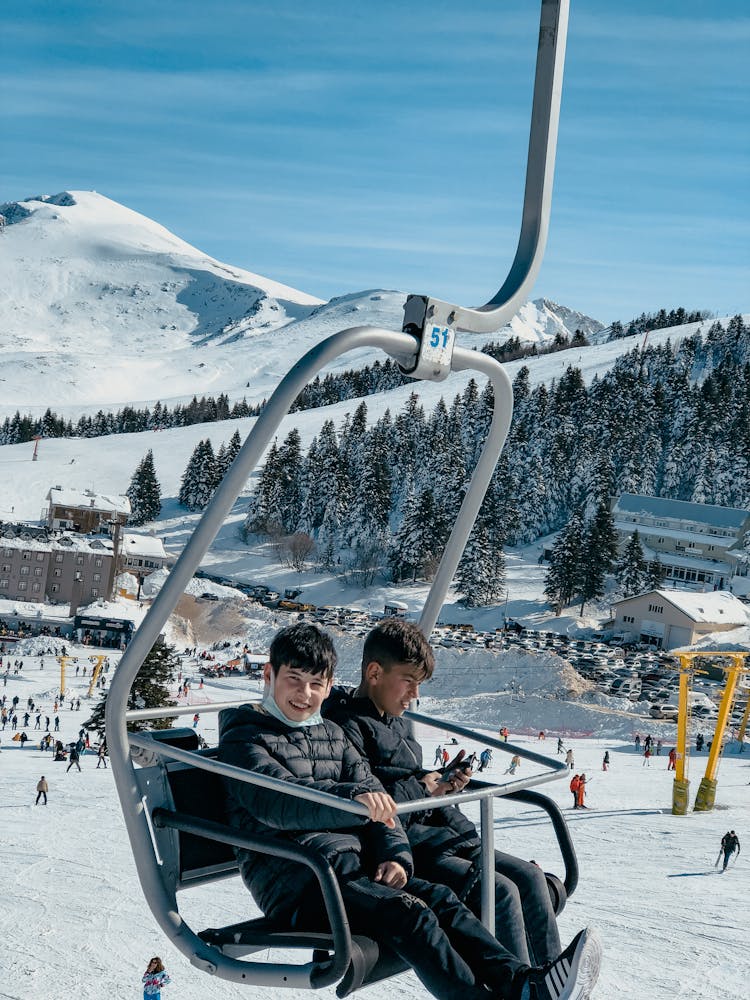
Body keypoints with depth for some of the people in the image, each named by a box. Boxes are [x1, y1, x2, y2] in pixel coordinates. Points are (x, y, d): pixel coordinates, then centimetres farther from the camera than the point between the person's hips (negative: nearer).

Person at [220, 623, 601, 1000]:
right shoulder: (242, 740, -2)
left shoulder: (332, 734, 21)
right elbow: (276, 800, -21)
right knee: (405, 912, -26)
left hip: (355, 867, 7)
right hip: (296, 887, -6)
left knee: (439, 898, -15)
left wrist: (394, 854, -7)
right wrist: (351, 799, -38)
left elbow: (371, 791, 13)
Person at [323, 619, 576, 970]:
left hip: (438, 836, 10)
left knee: (529, 877, 2)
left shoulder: (398, 724, 18)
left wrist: (444, 785, 7)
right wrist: (421, 789, -16)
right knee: (501, 894, -21)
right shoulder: (348, 726, -14)